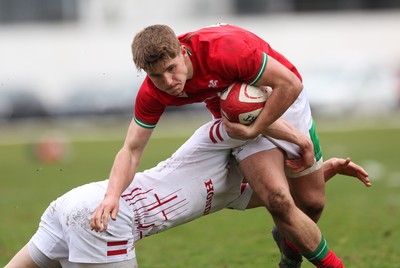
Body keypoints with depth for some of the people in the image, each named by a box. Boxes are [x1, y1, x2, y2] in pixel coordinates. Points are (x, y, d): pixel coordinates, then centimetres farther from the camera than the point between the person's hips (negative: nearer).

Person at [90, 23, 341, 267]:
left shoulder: (223, 50, -39)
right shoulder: (153, 92, -23)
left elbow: (290, 84, -30)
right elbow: (132, 149, -17)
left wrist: (254, 130, -28)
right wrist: (112, 195, -34)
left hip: (283, 98, -2)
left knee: (312, 202, 7)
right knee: (278, 200, -21)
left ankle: (289, 241, 44)